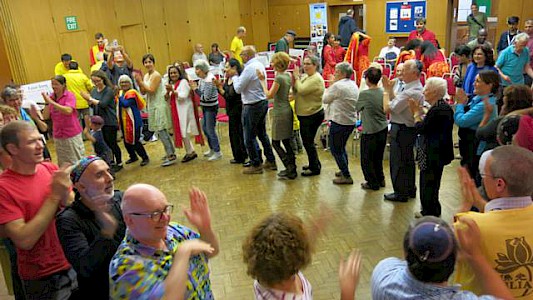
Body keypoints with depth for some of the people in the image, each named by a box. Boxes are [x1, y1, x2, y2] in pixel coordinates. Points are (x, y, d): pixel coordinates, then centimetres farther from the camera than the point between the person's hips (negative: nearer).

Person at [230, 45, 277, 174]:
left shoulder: (249, 68, -19)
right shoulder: (260, 65, 9)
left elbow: (238, 88, -16)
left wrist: (234, 76, -1)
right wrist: (237, 76, 9)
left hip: (252, 106, -9)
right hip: (263, 102, 9)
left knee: (249, 138, 2)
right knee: (262, 134, 19)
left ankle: (256, 165, 9)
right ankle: (271, 161, 26)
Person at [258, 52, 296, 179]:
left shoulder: (279, 78, -18)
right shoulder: (288, 76, 8)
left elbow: (269, 95, -14)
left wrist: (263, 81, -6)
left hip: (280, 113, -9)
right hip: (287, 110, 9)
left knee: (276, 143, 0)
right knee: (286, 141, 15)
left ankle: (290, 170, 0)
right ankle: (292, 168, 20)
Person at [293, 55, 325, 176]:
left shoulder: (316, 79, -18)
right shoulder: (305, 77, 11)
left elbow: (302, 90, -28)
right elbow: (296, 92, 9)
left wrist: (296, 77, -14)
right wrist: (295, 79, -6)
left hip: (312, 115, -9)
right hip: (305, 115, 9)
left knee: (308, 142, -1)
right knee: (307, 141, 18)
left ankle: (315, 168, 12)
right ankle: (314, 163, 34)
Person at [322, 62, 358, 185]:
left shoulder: (338, 85, -17)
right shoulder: (354, 85, 10)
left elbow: (325, 99, -6)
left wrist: (330, 85, 4)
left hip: (339, 122, -9)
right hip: (351, 121, 9)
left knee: (335, 149, 2)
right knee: (341, 147, 22)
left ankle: (346, 176, 3)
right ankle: (344, 171, 31)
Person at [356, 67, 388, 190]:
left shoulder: (364, 94, -18)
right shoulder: (383, 92, -2)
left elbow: (357, 108, -2)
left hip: (370, 132, -6)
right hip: (383, 129, 7)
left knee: (366, 159, 9)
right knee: (378, 157, 21)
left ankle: (373, 183, 18)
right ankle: (380, 180, 32)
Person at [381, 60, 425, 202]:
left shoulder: (410, 92, -25)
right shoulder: (417, 88, 8)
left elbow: (388, 108, -24)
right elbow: (396, 102, 11)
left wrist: (386, 91, -12)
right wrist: (390, 89, 2)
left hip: (401, 130, -10)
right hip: (410, 128, 10)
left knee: (398, 161, 2)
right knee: (408, 160, 20)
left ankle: (400, 193, 13)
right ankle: (410, 190, 34)